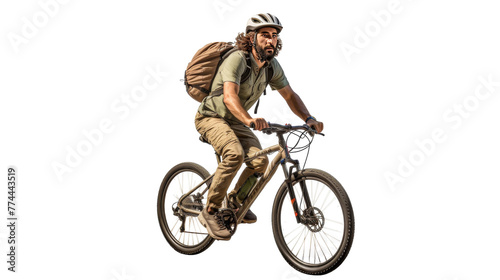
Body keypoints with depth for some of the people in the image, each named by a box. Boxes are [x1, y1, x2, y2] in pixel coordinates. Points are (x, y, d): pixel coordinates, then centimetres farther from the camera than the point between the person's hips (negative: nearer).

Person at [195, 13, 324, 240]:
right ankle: (210, 211, -18)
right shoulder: (237, 60, -26)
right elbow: (230, 96, -41)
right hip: (211, 117, -6)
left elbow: (289, 95, 3)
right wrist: (249, 120, -59)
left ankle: (237, 198, 13)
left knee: (260, 161, -16)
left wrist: (308, 119, -14)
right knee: (235, 154, -33)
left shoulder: (272, 66, -5)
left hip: (236, 122, 6)